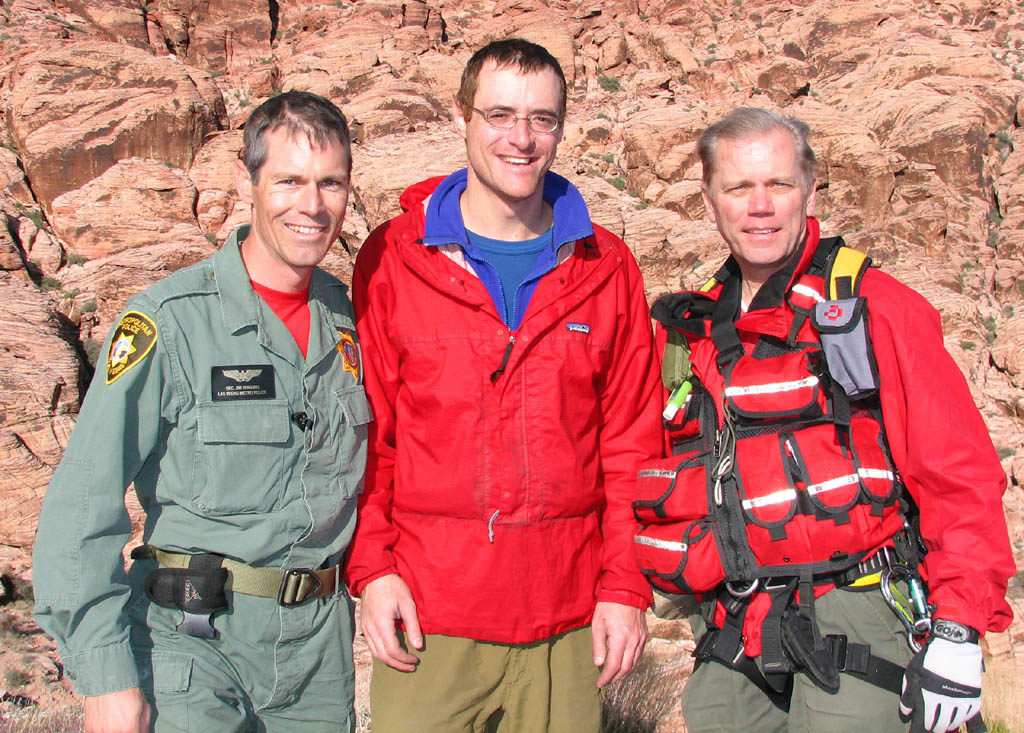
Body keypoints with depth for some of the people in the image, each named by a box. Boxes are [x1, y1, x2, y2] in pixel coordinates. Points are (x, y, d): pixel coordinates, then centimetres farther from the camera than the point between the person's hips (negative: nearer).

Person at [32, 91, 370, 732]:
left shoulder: (346, 317, 5)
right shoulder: (171, 322, -12)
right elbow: (84, 503, -13)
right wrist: (106, 673, -15)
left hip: (321, 636, 5)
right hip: (196, 637, -5)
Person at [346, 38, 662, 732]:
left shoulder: (606, 269, 5)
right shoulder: (392, 260, 2)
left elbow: (631, 445, 5)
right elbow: (367, 432, 3)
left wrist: (625, 586, 0)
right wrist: (372, 567, -4)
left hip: (567, 620, 1)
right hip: (427, 613, -1)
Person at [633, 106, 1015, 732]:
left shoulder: (873, 308, -5)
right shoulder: (688, 332, 9)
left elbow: (961, 476, -7)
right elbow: (655, 475, 21)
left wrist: (958, 632, -11)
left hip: (856, 626, -4)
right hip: (733, 637, 5)